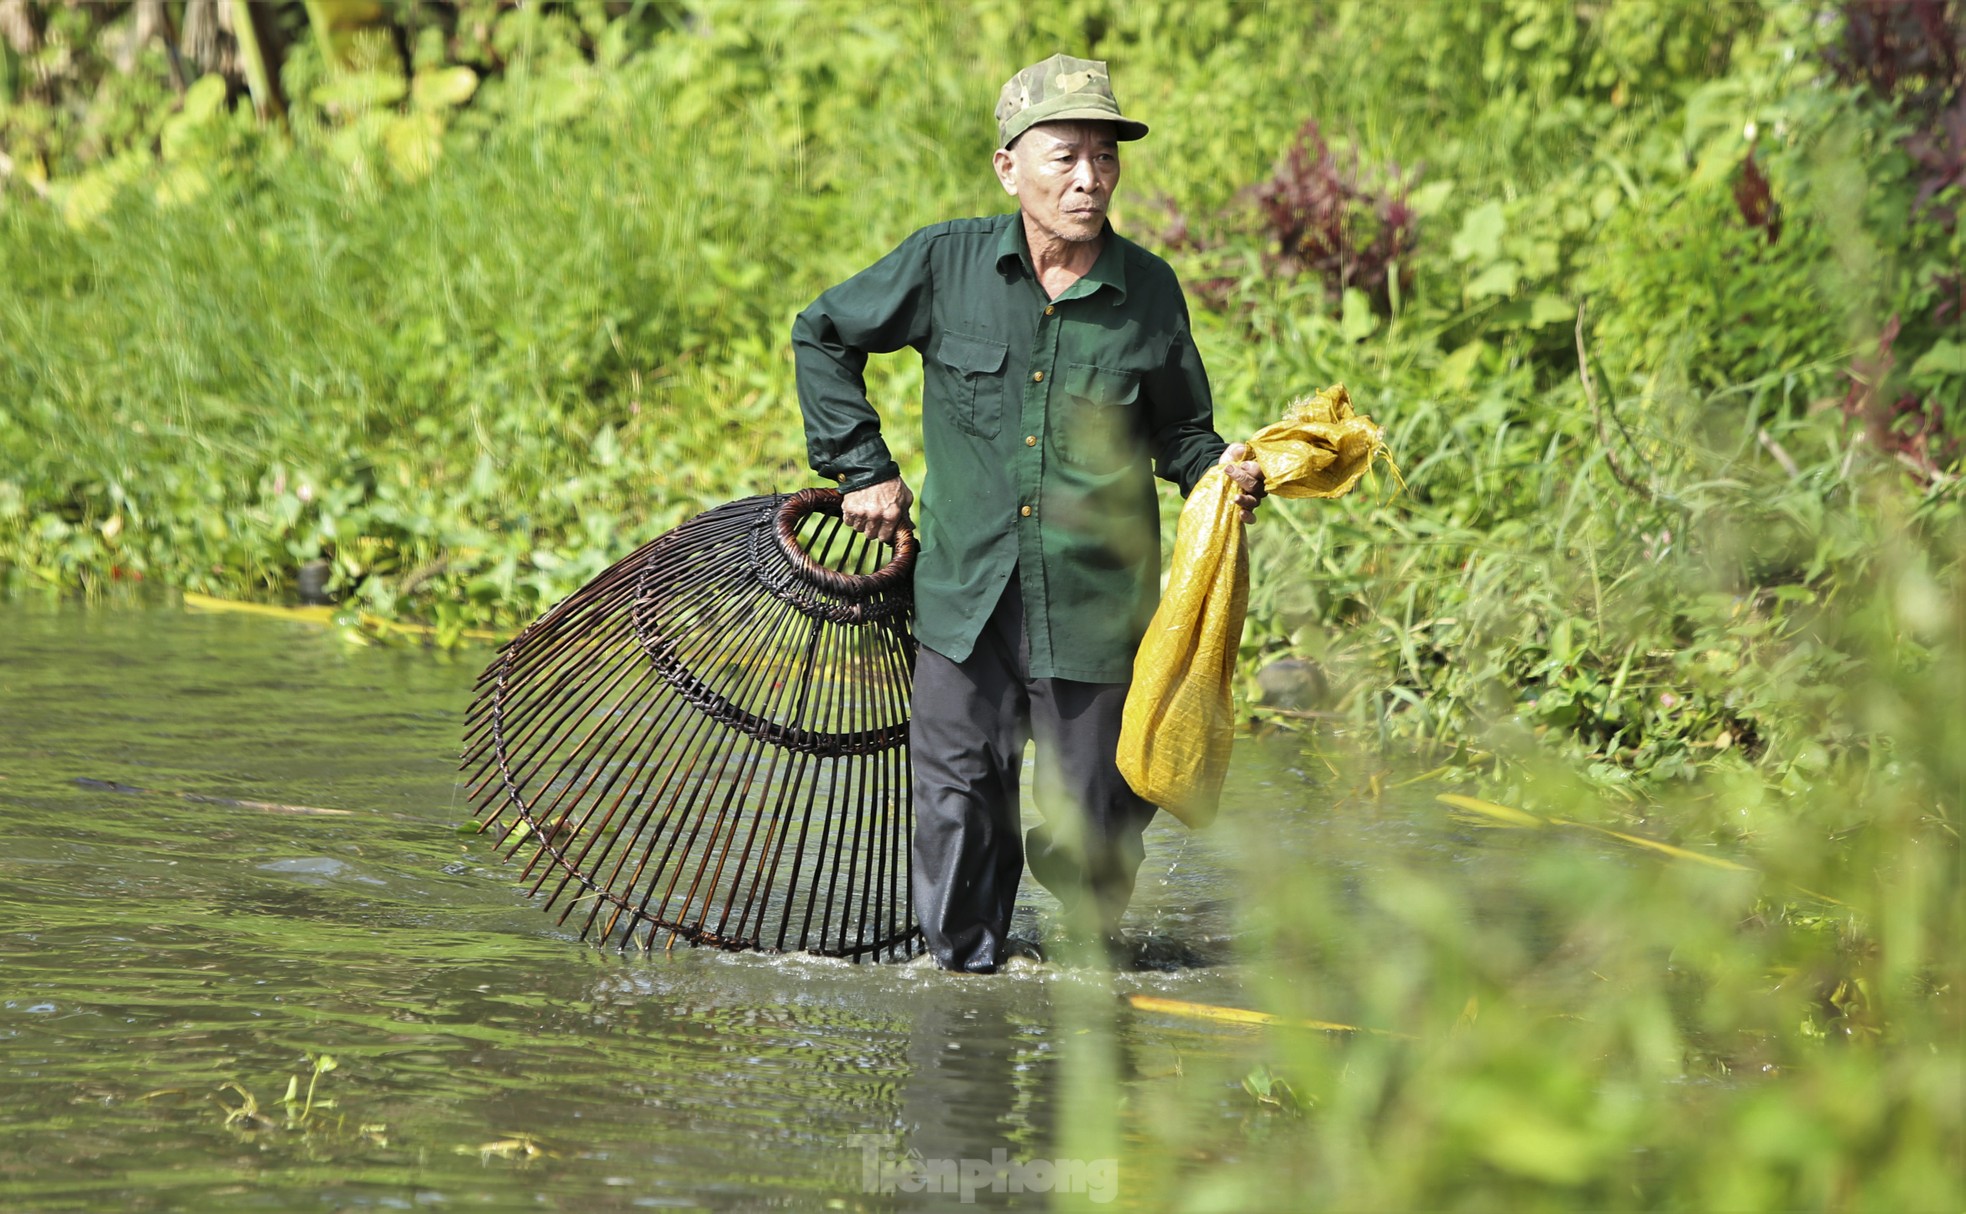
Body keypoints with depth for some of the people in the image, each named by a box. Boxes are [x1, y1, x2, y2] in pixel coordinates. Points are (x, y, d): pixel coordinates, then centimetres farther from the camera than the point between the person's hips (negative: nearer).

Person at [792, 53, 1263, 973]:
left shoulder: (1149, 292, -1)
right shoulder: (947, 265, -3)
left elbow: (1178, 432, 11)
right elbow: (822, 335, 12)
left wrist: (1223, 473, -10)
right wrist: (863, 470, 9)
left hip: (1094, 610, 0)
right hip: (966, 601, 0)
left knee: (1092, 836, 3)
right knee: (955, 811, 2)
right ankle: (966, 967, 26)